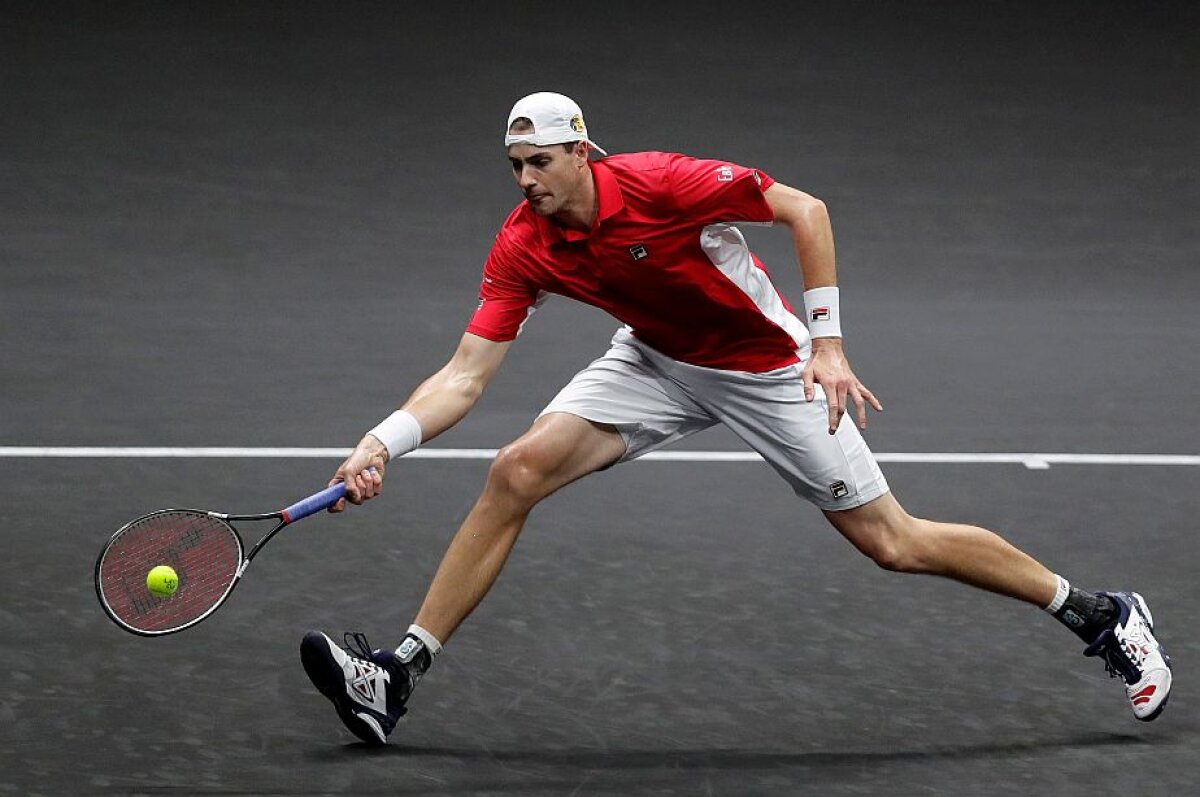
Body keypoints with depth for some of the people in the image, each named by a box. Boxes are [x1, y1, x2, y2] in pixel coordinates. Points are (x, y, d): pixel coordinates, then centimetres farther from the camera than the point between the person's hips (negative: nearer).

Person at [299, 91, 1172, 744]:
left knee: (892, 541, -3)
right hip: (659, 362, 4)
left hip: (766, 369, -4)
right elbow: (466, 375, -16)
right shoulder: (523, 248, -16)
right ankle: (398, 677, -9)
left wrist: (826, 342, -25)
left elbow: (805, 210, -22)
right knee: (517, 471, -14)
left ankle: (1098, 612, 14)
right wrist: (385, 442, -31)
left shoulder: (665, 184, -30)